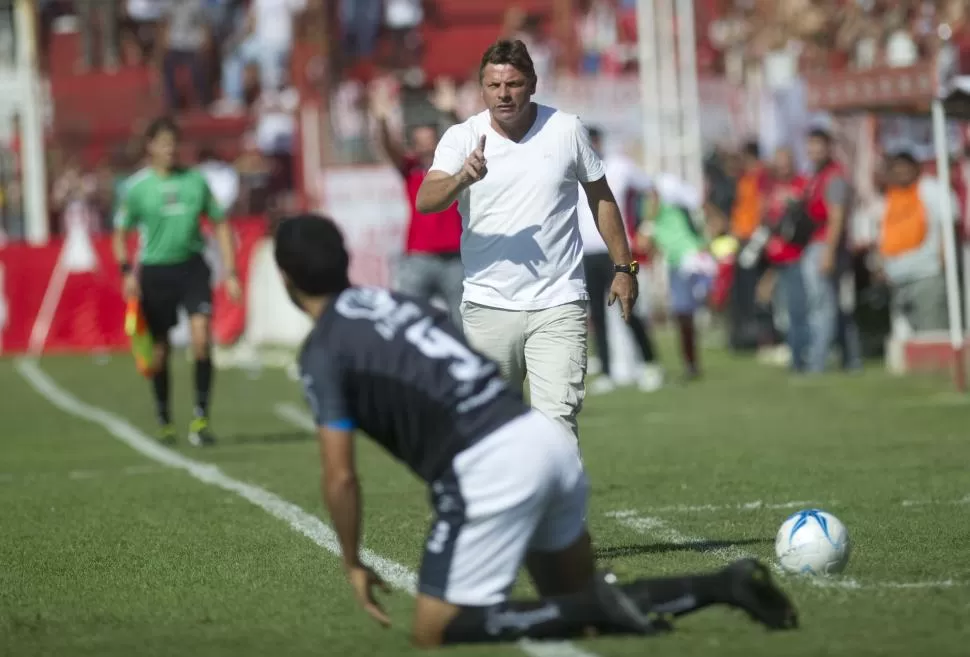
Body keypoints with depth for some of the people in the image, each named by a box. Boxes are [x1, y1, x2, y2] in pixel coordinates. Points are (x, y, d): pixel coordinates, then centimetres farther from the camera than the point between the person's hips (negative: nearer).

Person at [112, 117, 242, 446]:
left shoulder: (195, 180, 3)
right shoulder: (136, 186, -2)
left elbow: (219, 224, 11)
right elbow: (121, 233, 4)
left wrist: (230, 273, 6)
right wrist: (127, 272, -12)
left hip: (192, 266, 1)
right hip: (155, 272, -1)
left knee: (201, 336, -18)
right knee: (160, 350, 6)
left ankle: (201, 417, -11)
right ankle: (164, 422, 24)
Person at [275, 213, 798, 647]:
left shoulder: (322, 353, 0)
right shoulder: (396, 303, 21)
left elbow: (340, 476, -4)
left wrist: (353, 565, 9)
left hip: (487, 468, -8)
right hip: (548, 436, 8)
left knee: (434, 630, 2)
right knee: (573, 600, 22)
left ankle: (597, 607, -12)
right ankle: (724, 585, 6)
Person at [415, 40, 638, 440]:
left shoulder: (566, 130, 2)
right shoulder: (462, 138, -2)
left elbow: (601, 197, 14)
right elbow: (426, 201, -17)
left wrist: (623, 267, 13)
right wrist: (462, 179, -37)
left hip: (557, 305, -1)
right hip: (487, 307, 1)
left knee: (557, 419, -12)